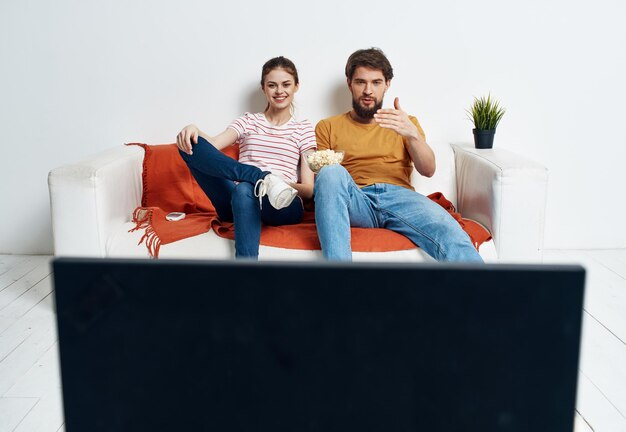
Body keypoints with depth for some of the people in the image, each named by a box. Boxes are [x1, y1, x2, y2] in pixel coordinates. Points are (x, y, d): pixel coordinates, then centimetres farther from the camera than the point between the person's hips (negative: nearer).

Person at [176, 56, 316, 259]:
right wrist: (194, 130, -22)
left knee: (244, 189, -40)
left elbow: (309, 189, 6)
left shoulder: (303, 128, 15)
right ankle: (265, 177, -32)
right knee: (189, 144, -18)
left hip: (283, 207, -2)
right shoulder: (248, 121, 21)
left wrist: (289, 186, -17)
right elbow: (212, 145, 1)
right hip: (235, 203, 3)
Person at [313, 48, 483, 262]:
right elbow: (317, 181, 13)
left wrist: (412, 134, -11)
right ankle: (336, 260, -40)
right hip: (355, 200, 0)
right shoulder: (327, 127, 22)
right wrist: (323, 168, -11)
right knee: (331, 172, -37)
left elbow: (428, 170, 8)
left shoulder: (406, 123, 25)